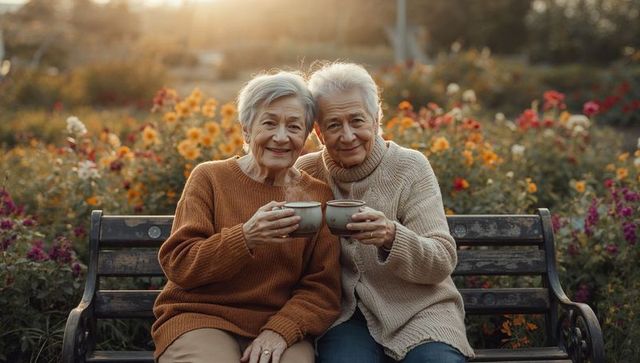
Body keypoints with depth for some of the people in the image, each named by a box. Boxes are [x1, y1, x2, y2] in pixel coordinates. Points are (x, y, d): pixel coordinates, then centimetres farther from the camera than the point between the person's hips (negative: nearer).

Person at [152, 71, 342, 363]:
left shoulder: (319, 196, 6)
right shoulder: (209, 178, 1)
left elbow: (323, 288, 2)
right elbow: (177, 264, -6)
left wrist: (281, 329, -16)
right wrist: (245, 238, -21)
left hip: (279, 325, 1)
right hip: (200, 317, -1)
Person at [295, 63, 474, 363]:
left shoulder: (410, 167, -3)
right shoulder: (306, 172, 2)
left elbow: (443, 262, -8)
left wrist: (392, 236, -28)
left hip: (419, 308, 0)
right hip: (344, 312, 0)